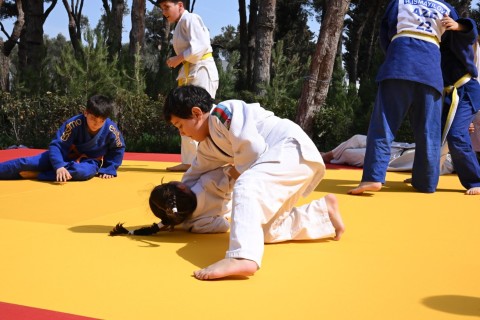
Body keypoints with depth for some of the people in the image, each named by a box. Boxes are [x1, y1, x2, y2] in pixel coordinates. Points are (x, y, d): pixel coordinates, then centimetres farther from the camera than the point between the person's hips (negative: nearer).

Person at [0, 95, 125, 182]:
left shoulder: (111, 129, -24)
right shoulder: (73, 123, -27)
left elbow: (118, 150, -5)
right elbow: (56, 145, -27)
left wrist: (108, 169, -9)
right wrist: (59, 166, -44)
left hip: (90, 162, -1)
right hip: (67, 155, 1)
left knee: (83, 171, -39)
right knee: (26, 163, -11)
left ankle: (34, 174, -30)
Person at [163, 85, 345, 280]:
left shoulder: (222, 113, -12)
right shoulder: (207, 145, 17)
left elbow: (253, 148, -20)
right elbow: (194, 176, 27)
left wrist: (240, 170, -2)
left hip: (293, 150, -10)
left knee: (247, 188, -34)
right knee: (268, 231, 14)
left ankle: (242, 257, -51)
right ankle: (324, 210, 24)